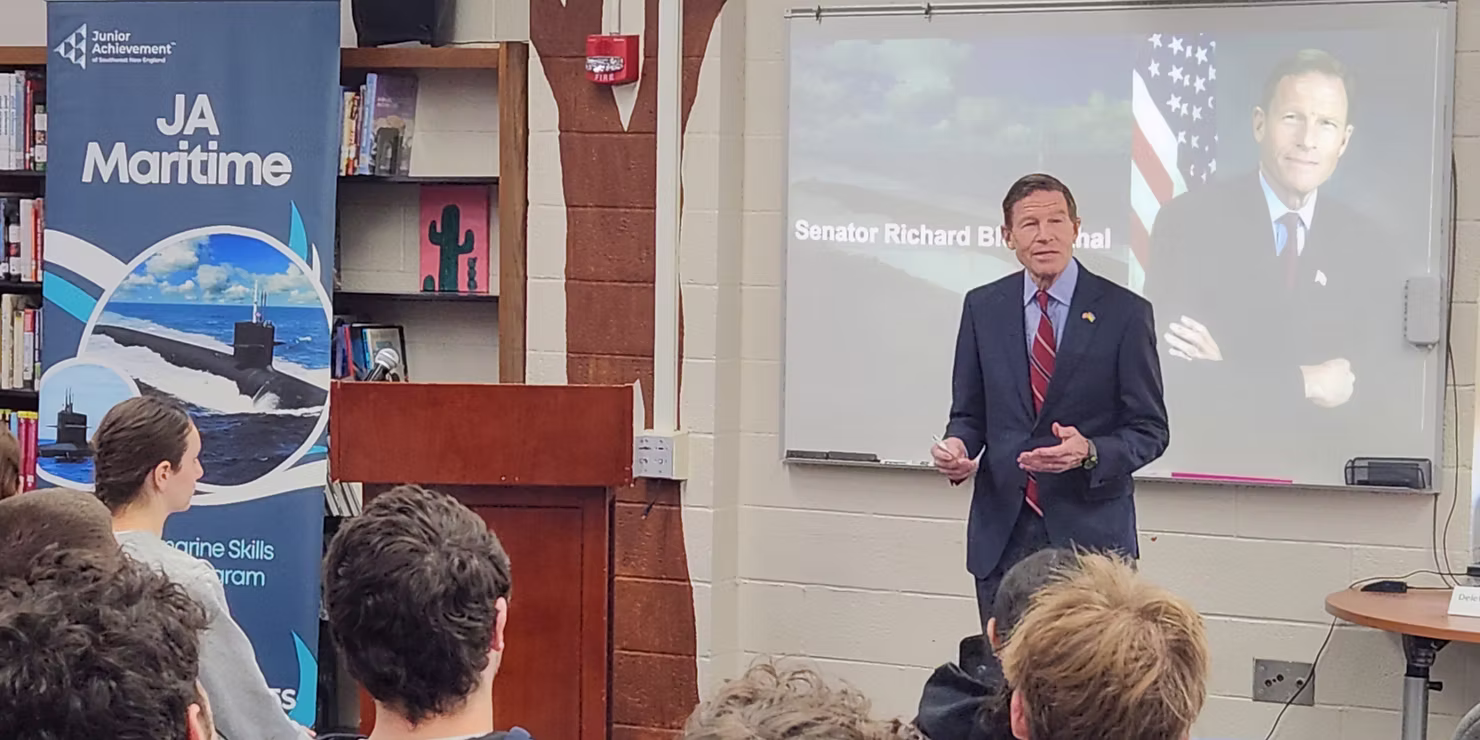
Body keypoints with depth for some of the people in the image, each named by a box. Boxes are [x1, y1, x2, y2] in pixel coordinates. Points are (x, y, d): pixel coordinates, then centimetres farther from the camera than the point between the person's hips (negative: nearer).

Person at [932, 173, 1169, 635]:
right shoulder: (983, 307, 8)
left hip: (1090, 532, -3)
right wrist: (957, 445, -9)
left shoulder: (1124, 312, -2)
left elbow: (1150, 429, -1)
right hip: (1001, 533, 3)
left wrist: (1090, 452, -20)